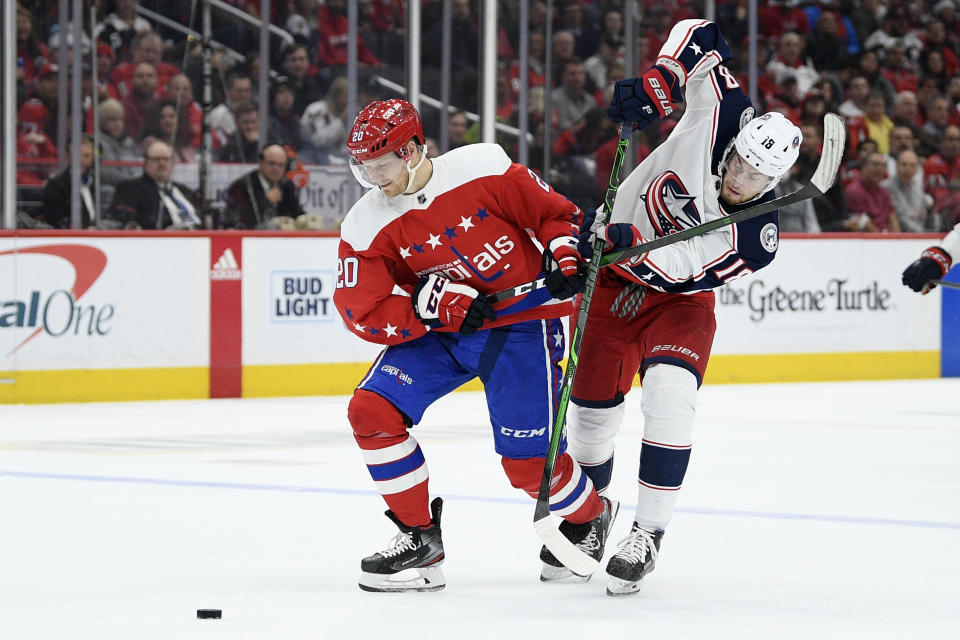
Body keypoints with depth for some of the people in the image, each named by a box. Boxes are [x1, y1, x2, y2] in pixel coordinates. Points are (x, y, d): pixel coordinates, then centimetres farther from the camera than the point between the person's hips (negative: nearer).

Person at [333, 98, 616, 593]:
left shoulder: (484, 168, -15)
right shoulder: (366, 227, -7)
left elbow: (554, 212, -3)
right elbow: (364, 313, -11)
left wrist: (564, 255, -19)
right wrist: (435, 305, -19)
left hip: (521, 320, -4)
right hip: (436, 330, 4)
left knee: (529, 459, -9)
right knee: (371, 411, -13)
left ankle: (589, 518, 25)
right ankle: (419, 537, 1)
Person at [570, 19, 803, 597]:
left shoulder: (757, 239, -27)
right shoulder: (719, 119, -24)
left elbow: (675, 271, -31)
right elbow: (699, 38, -15)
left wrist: (630, 246, -46)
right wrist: (658, 81, -30)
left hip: (679, 292, -2)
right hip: (611, 274, 2)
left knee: (670, 393, -26)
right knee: (593, 405, 5)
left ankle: (648, 534, -16)